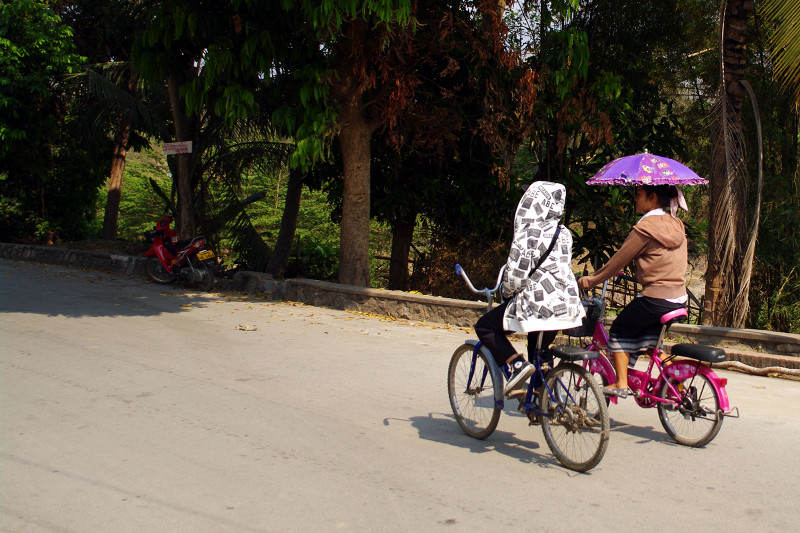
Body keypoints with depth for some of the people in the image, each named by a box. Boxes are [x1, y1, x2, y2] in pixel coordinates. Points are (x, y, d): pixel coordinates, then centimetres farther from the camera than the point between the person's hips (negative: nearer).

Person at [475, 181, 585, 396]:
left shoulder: (529, 234, -15)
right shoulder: (563, 234, 8)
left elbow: (516, 273, -16)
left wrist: (507, 292, 6)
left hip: (538, 303, -8)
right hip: (566, 304, 8)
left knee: (484, 327, 6)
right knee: (539, 350, 26)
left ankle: (517, 363, -9)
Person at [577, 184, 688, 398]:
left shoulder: (645, 228, -13)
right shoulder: (676, 225, 10)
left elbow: (618, 261, -9)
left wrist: (589, 280, 1)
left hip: (655, 298, -8)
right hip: (679, 299, 8)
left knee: (618, 332, 10)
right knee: (648, 336, 24)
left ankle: (621, 384, 6)